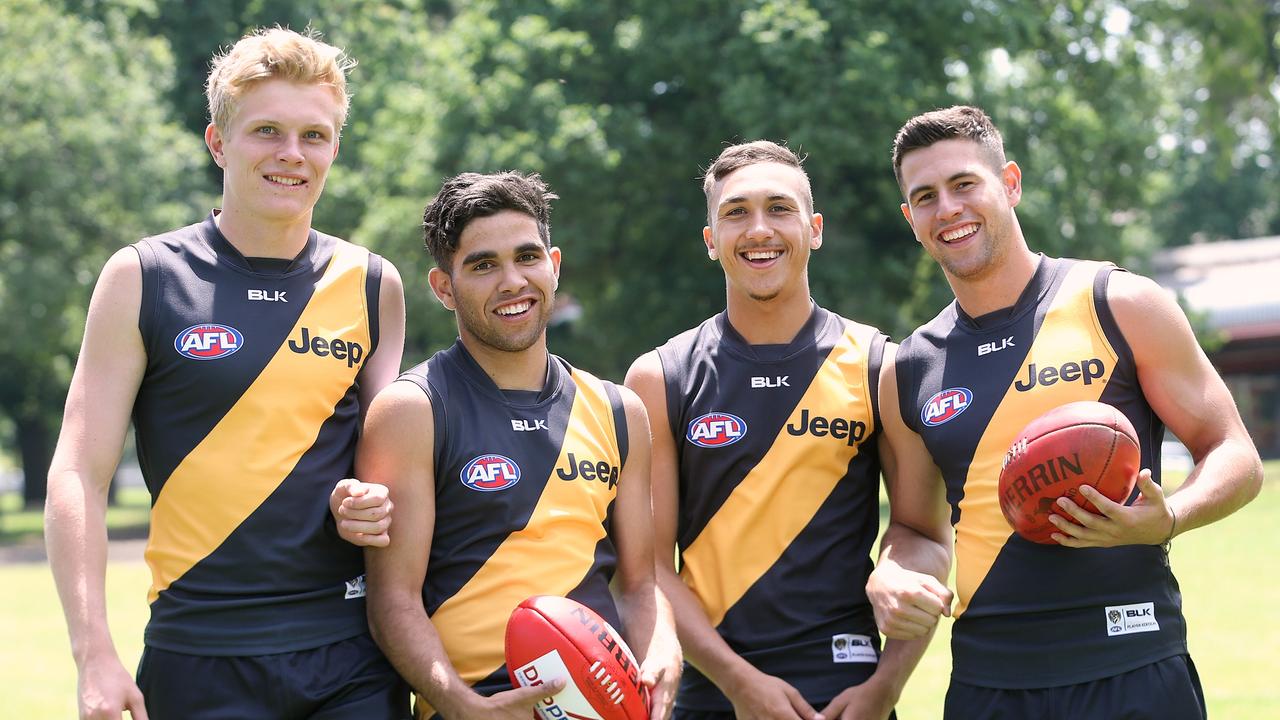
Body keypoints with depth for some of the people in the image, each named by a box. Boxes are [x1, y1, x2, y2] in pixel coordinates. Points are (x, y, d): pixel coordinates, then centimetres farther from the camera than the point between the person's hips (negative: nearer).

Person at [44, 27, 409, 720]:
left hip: (354, 655, 3)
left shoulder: (373, 285, 8)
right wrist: (94, 654, -11)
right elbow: (77, 476, -3)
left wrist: (376, 501, -4)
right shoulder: (144, 278, -1)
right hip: (203, 651, -2)